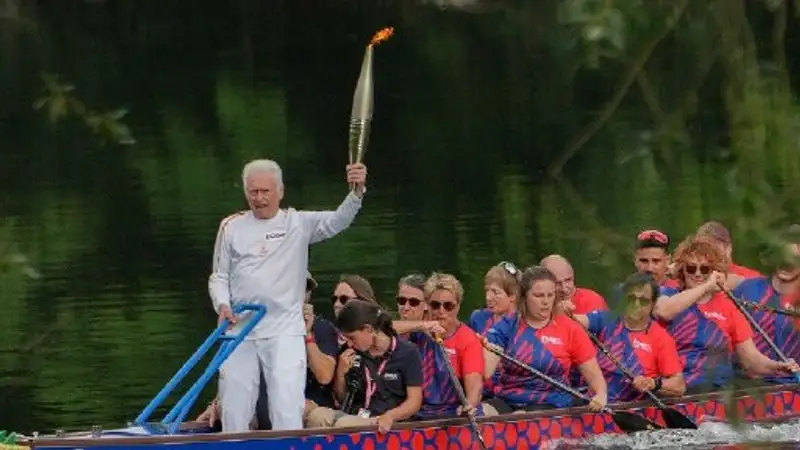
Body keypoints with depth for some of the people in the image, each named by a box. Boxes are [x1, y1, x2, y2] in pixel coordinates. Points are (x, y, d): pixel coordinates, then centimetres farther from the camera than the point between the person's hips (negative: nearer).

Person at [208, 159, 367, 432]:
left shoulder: (298, 223, 4)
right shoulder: (231, 227, 10)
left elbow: (338, 221, -11)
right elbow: (219, 276, 14)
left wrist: (356, 191, -29)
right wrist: (222, 304, -5)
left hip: (284, 330, -3)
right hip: (239, 330, 3)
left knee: (287, 412, -11)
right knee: (234, 407, 5)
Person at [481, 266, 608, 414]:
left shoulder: (570, 329, 5)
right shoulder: (508, 327, 6)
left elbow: (594, 374, 4)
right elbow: (485, 372, -4)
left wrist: (601, 395, -18)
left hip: (550, 405, -1)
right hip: (506, 401, 1)